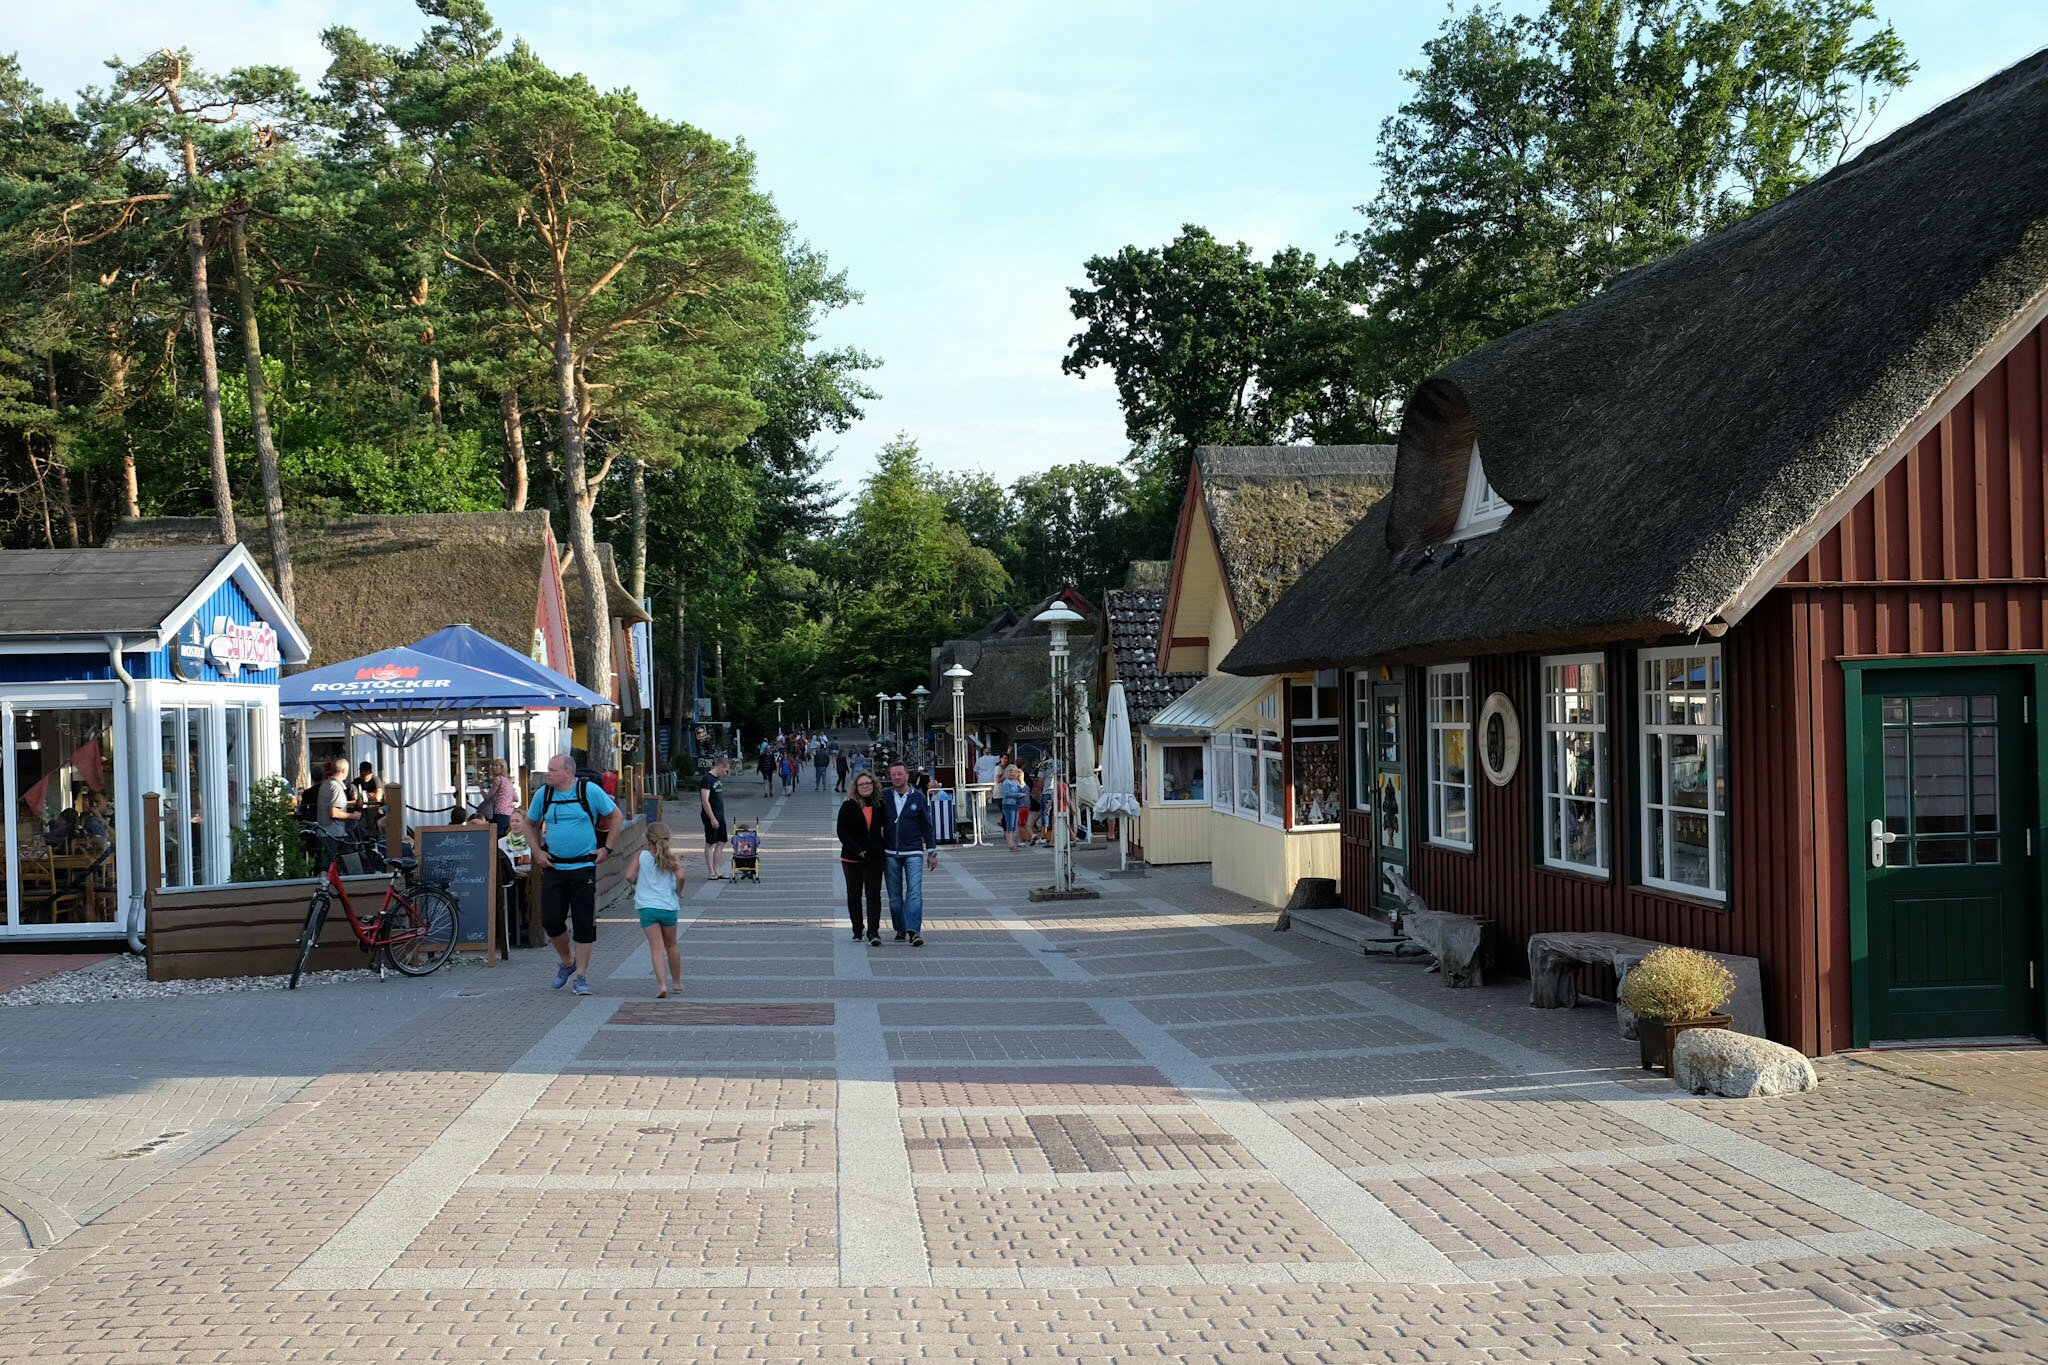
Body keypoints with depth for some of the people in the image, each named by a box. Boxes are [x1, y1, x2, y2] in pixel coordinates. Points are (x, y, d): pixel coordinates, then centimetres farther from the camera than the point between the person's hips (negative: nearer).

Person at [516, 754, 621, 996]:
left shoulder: (590, 791, -6)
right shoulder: (543, 794, 3)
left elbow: (616, 817, 5)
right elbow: (528, 824, 18)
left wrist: (606, 848, -1)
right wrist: (537, 852, 7)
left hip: (584, 867, -3)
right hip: (553, 867, 3)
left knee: (584, 924, -1)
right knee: (551, 920, -1)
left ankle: (581, 976, 8)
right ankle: (567, 962, 25)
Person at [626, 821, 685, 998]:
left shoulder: (642, 856, 1)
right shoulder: (671, 857, 0)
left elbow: (629, 876, -8)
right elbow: (680, 876, -15)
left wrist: (640, 883, 12)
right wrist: (678, 892, 3)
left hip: (646, 906, -1)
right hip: (668, 906, 1)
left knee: (656, 947, -5)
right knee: (671, 945, 20)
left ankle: (662, 984, -22)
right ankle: (677, 982, 33)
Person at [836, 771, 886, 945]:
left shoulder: (880, 805, 6)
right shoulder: (849, 806, -1)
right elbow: (841, 831, -4)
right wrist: (857, 850, -15)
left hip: (874, 858, 0)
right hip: (852, 858, 0)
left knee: (874, 894, -9)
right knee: (854, 895, 9)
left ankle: (873, 932, -13)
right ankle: (858, 930, 22)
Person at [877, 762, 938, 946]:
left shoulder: (918, 797, 2)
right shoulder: (884, 797, 4)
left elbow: (927, 826, 7)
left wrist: (932, 852, 5)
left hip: (913, 853, -2)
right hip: (890, 853, 2)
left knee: (915, 892, -13)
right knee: (894, 895, 7)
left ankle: (913, 930, -18)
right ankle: (900, 929, 17)